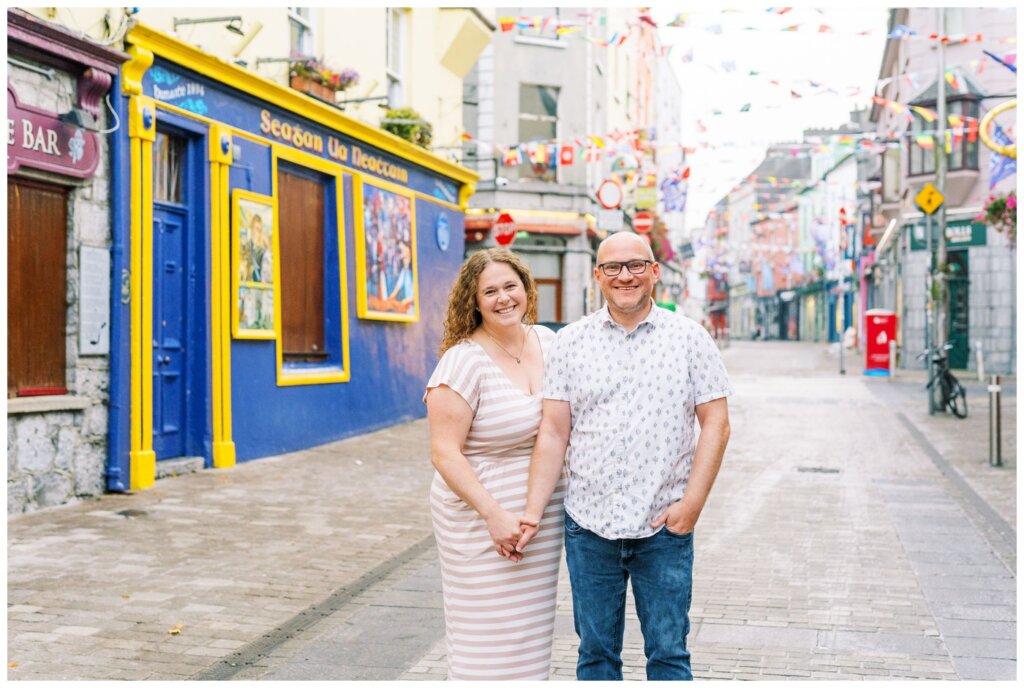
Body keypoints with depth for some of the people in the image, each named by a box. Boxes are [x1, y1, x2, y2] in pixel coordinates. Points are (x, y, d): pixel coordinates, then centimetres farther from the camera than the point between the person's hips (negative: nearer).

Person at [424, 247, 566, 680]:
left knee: (530, 632, 16)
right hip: (481, 519, -6)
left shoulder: (548, 342, 5)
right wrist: (494, 514, -24)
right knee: (490, 640, 1)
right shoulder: (464, 361, -15)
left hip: (545, 514, 6)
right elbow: (444, 453, -18)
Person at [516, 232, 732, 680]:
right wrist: (533, 511, -5)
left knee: (669, 654, 6)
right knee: (595, 652, 12)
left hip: (664, 528, -1)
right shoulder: (570, 342, 4)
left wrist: (692, 502, -10)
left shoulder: (689, 338, 1)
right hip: (588, 526, 1)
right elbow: (553, 433, 2)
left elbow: (716, 425, 0)